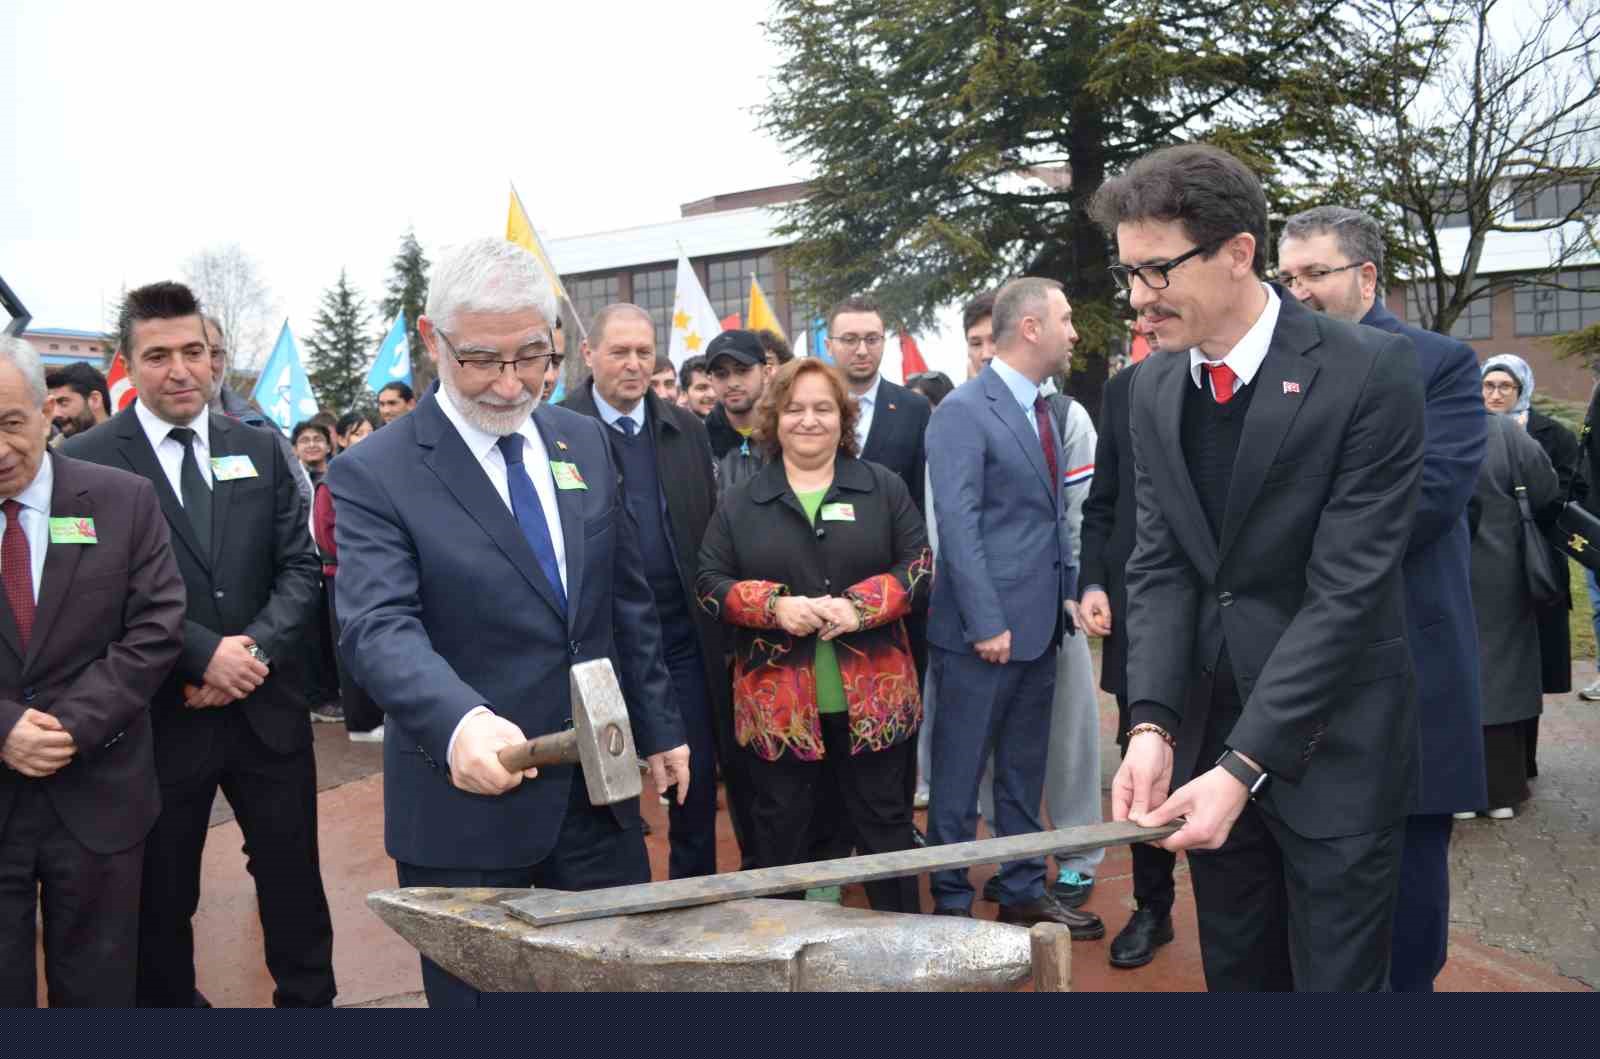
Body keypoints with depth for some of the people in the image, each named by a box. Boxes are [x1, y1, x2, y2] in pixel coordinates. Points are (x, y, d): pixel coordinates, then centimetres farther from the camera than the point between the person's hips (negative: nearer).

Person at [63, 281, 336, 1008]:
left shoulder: (259, 450, 6)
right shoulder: (86, 461, -6)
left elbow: (299, 568, 2)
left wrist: (256, 648, -13)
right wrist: (204, 653, -20)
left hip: (265, 708, 3)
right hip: (158, 720, -3)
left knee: (295, 883, 14)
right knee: (160, 900, 14)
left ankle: (310, 1001, 32)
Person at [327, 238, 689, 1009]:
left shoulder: (584, 442, 6)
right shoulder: (374, 474, -11)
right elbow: (377, 627, -25)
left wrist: (657, 728, 12)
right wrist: (461, 724, -43)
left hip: (597, 791, 5)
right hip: (466, 804, -4)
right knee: (479, 994, 12)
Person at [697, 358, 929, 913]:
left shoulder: (883, 487, 5)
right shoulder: (739, 502, 6)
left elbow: (919, 564, 1)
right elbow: (711, 582, 2)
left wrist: (860, 604, -16)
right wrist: (774, 605, -16)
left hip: (872, 696, 0)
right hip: (775, 700, 0)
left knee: (885, 819, 11)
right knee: (777, 827, 10)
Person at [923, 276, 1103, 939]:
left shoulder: (1045, 410, 13)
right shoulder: (963, 411, -13)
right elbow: (958, 525, -18)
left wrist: (1070, 592, 10)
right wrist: (987, 624, -20)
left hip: (1039, 624, 8)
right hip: (983, 628, -8)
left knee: (1024, 771, 18)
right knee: (960, 774, 5)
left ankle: (1024, 891, 31)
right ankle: (951, 904, 18)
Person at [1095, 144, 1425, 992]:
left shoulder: (1370, 373, -15)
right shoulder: (1154, 388, 3)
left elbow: (1347, 588, -19)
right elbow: (1160, 566, -1)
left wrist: (1244, 764, -23)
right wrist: (1152, 725, -15)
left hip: (1332, 746, -5)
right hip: (1207, 733, 5)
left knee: (1336, 976, 6)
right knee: (1236, 972, 17)